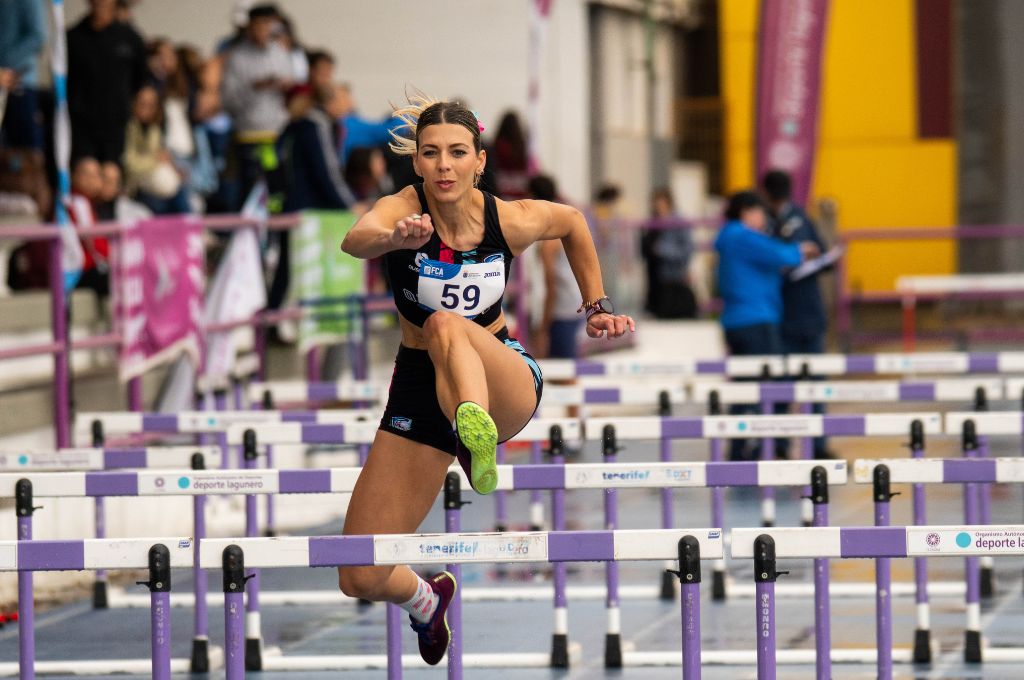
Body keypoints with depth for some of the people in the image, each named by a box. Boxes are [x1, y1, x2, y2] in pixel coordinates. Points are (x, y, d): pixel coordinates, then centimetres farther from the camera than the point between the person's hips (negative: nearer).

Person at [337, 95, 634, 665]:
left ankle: (476, 428, -67)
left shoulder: (511, 221, -9)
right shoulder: (402, 210, -15)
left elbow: (573, 221, 16)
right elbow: (355, 240, -41)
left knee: (446, 326, -37)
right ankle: (425, 598, 35)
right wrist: (395, 238, -63)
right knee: (361, 580, -2)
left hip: (507, 380, -1)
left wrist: (597, 306, 18)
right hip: (420, 385, 1)